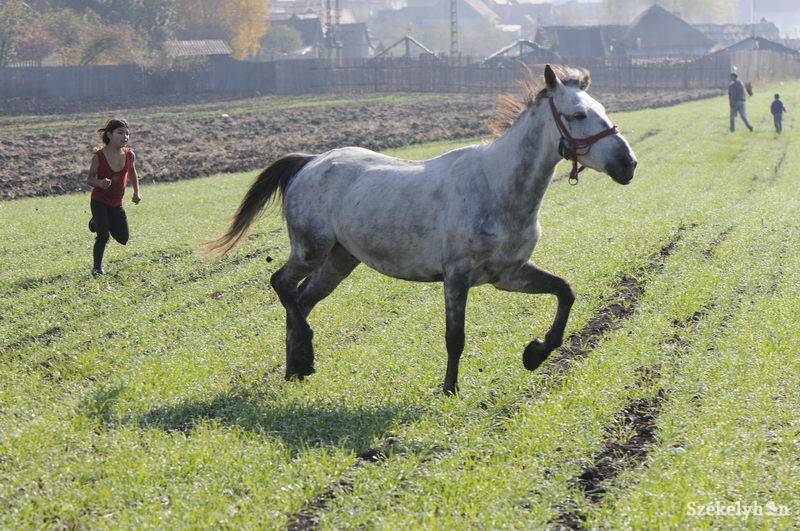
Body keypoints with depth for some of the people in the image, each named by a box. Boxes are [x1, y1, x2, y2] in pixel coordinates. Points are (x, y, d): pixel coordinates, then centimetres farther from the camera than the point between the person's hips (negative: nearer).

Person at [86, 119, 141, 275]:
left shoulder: (129, 155, -9)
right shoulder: (99, 156, -19)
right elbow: (90, 179, -10)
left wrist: (136, 192, 16)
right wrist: (99, 183, -31)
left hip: (116, 203, 5)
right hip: (99, 202, -4)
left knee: (123, 239, 8)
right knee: (103, 235, -13)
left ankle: (97, 223, 35)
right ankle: (97, 267, 7)